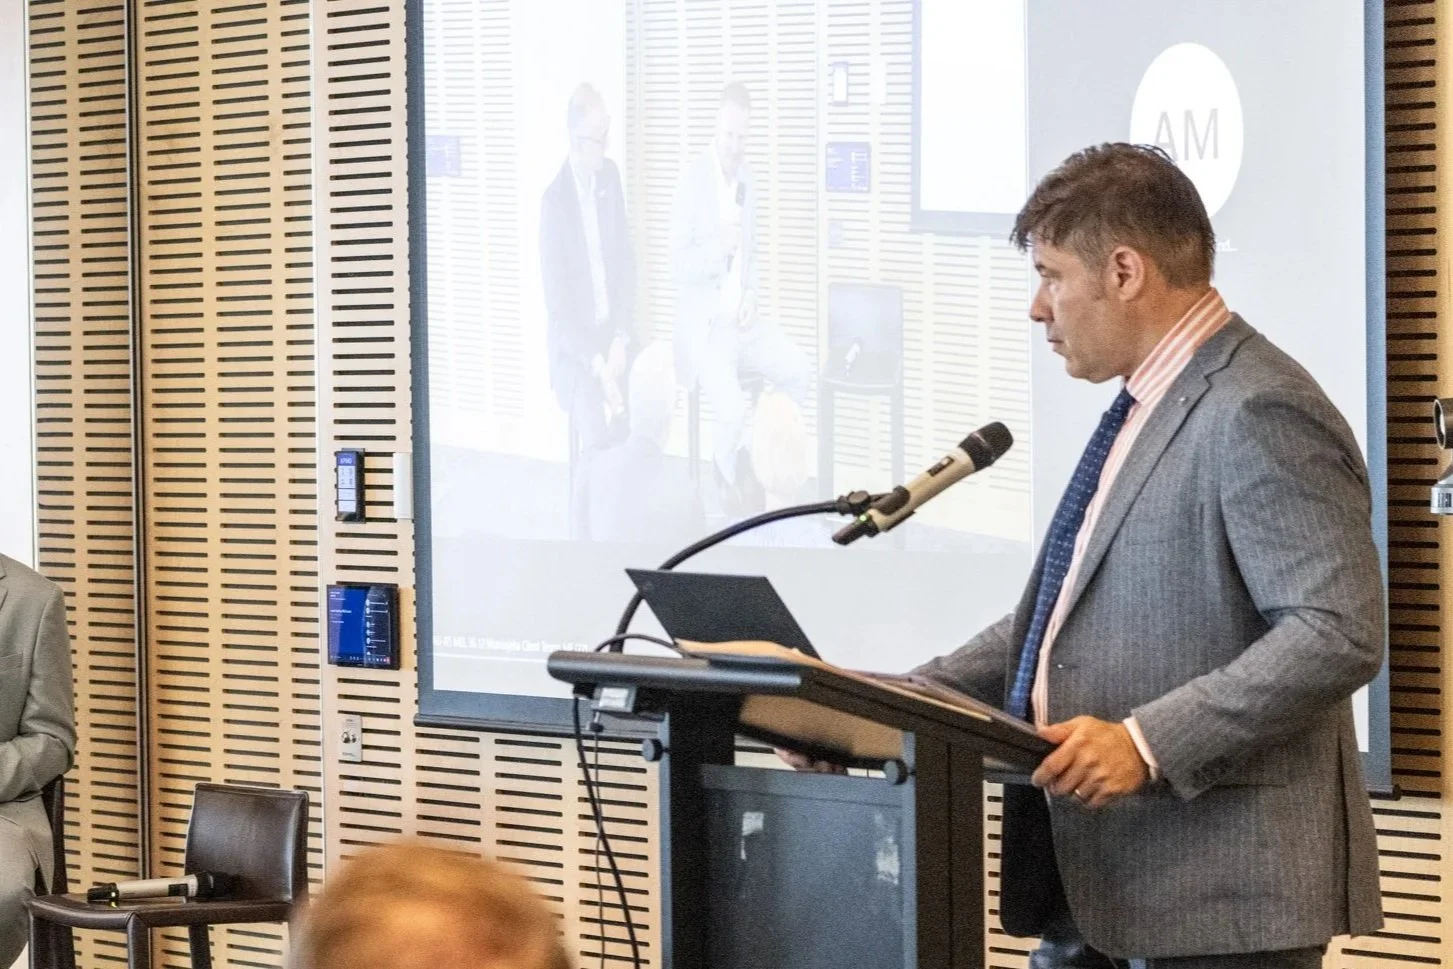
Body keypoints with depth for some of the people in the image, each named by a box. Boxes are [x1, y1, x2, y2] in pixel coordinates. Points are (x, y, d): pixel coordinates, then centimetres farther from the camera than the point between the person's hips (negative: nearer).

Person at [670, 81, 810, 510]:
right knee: (733, 411, -26)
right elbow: (678, 263, -15)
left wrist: (752, 294, 0)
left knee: (798, 371, -12)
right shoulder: (693, 179, -15)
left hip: (740, 317, 7)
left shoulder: (747, 177, 8)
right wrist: (720, 247, -30)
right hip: (702, 323, -7)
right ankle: (727, 465, 5)